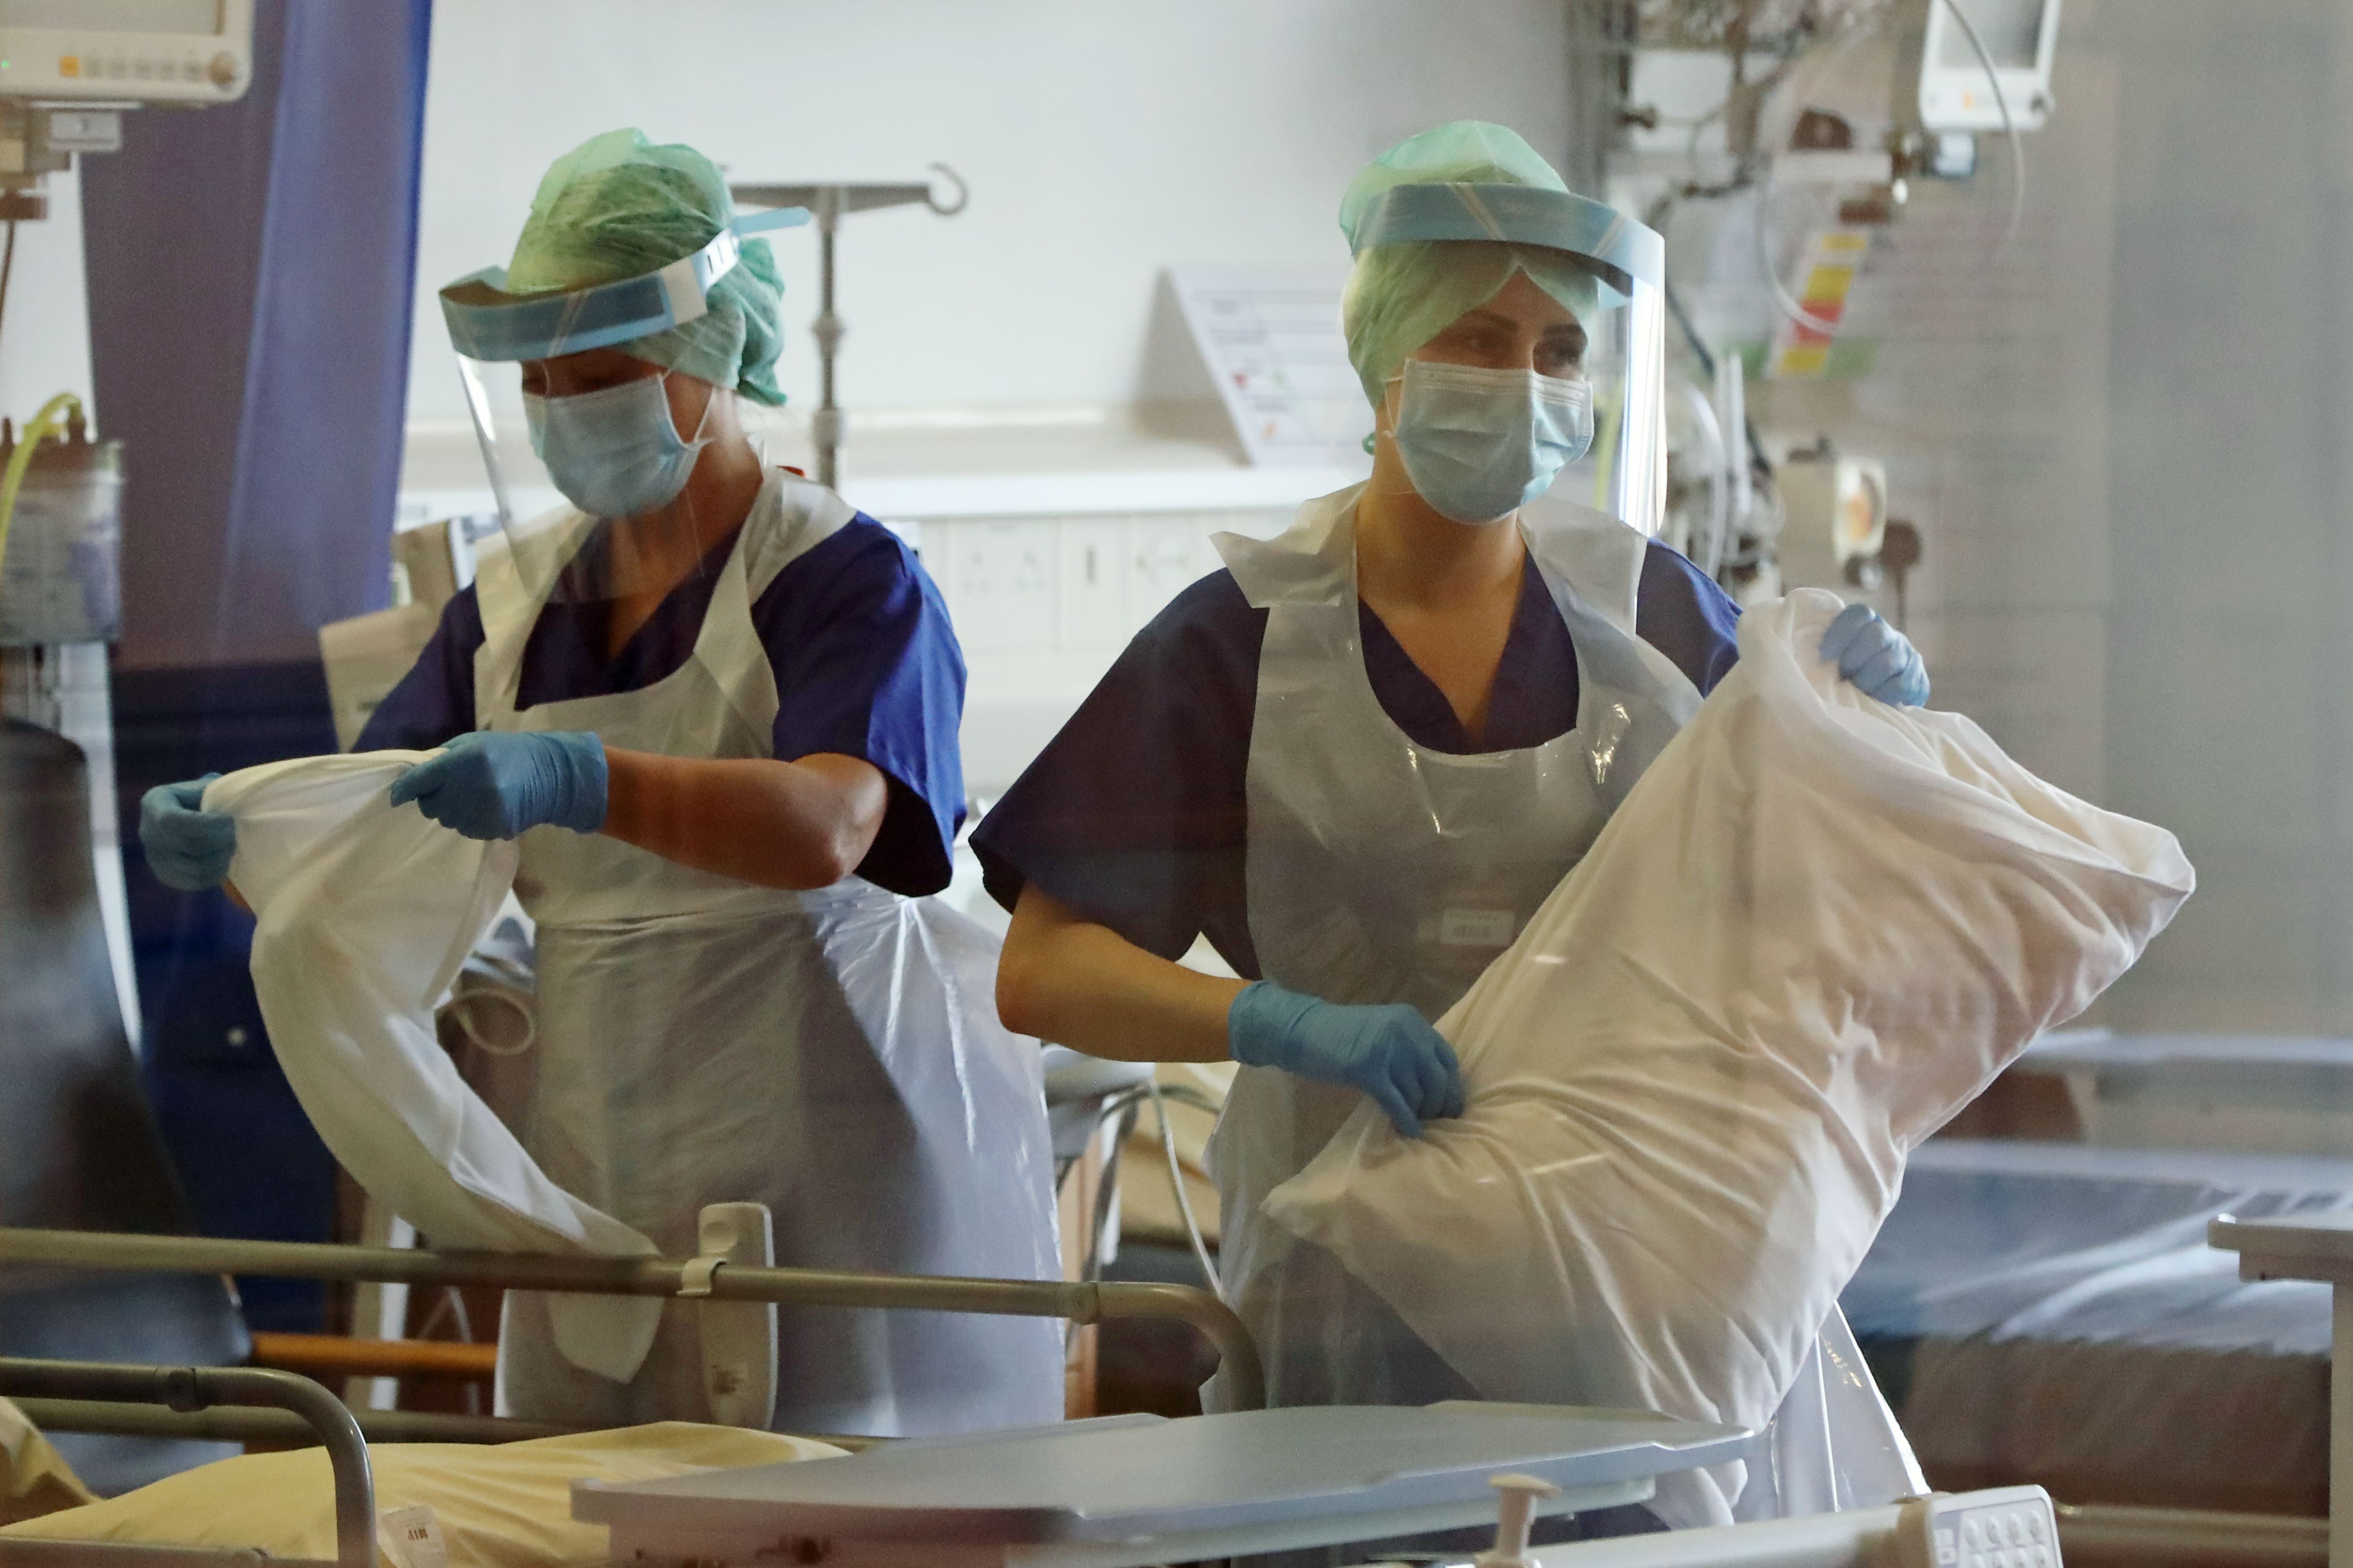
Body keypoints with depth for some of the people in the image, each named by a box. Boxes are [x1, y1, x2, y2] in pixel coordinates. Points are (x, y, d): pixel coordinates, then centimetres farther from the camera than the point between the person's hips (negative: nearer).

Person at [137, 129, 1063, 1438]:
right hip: (606, 1171, 6)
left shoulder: (849, 578, -8)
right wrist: (233, 844, -14)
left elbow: (826, 828, -27)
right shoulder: (519, 595, 12)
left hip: (830, 1163, -5)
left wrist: (571, 780, -41)